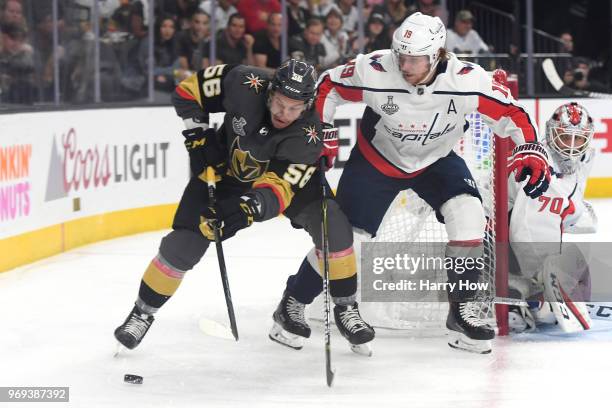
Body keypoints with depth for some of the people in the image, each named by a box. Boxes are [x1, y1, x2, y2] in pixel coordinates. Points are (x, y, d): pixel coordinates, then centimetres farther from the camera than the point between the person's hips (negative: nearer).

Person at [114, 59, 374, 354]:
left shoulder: (308, 134, -35)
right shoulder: (245, 85, -33)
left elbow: (279, 186, -43)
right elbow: (189, 90, -16)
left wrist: (250, 209, -61)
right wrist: (199, 137, -21)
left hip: (285, 174, 0)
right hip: (224, 168, 0)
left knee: (332, 224, -21)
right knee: (183, 244, -8)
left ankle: (344, 307, -3)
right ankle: (143, 311, 14)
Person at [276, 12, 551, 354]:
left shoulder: (466, 80, -30)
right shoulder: (374, 71, -30)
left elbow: (508, 111, -17)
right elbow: (329, 87, -12)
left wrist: (531, 149, -29)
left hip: (436, 160, 1)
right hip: (377, 159, -1)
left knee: (468, 215, -22)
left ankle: (463, 310, -9)